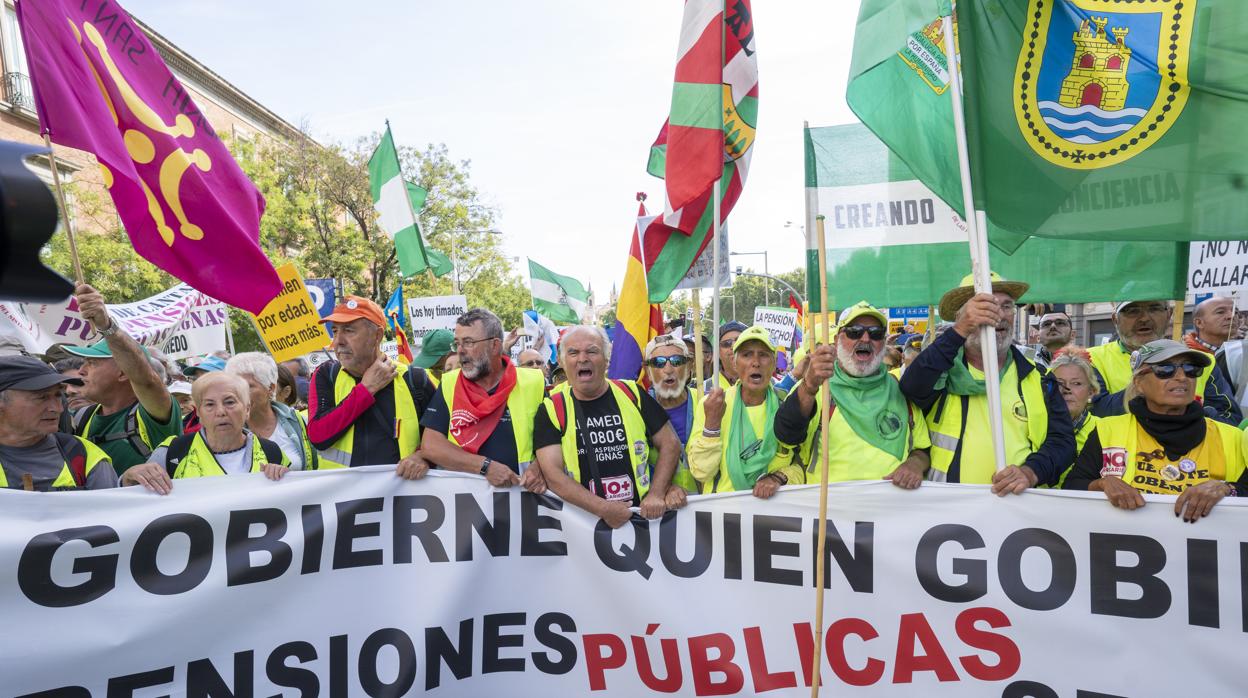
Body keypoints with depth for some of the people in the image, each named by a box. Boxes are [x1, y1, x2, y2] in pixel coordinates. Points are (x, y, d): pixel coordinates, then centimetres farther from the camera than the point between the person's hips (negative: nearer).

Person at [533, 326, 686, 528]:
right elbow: (553, 474, -3)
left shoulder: (632, 395, 10)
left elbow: (670, 443, 16)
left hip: (640, 516, 1)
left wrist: (656, 494, 3)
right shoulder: (552, 409, 5)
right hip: (583, 522, -1)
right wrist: (604, 510, -13)